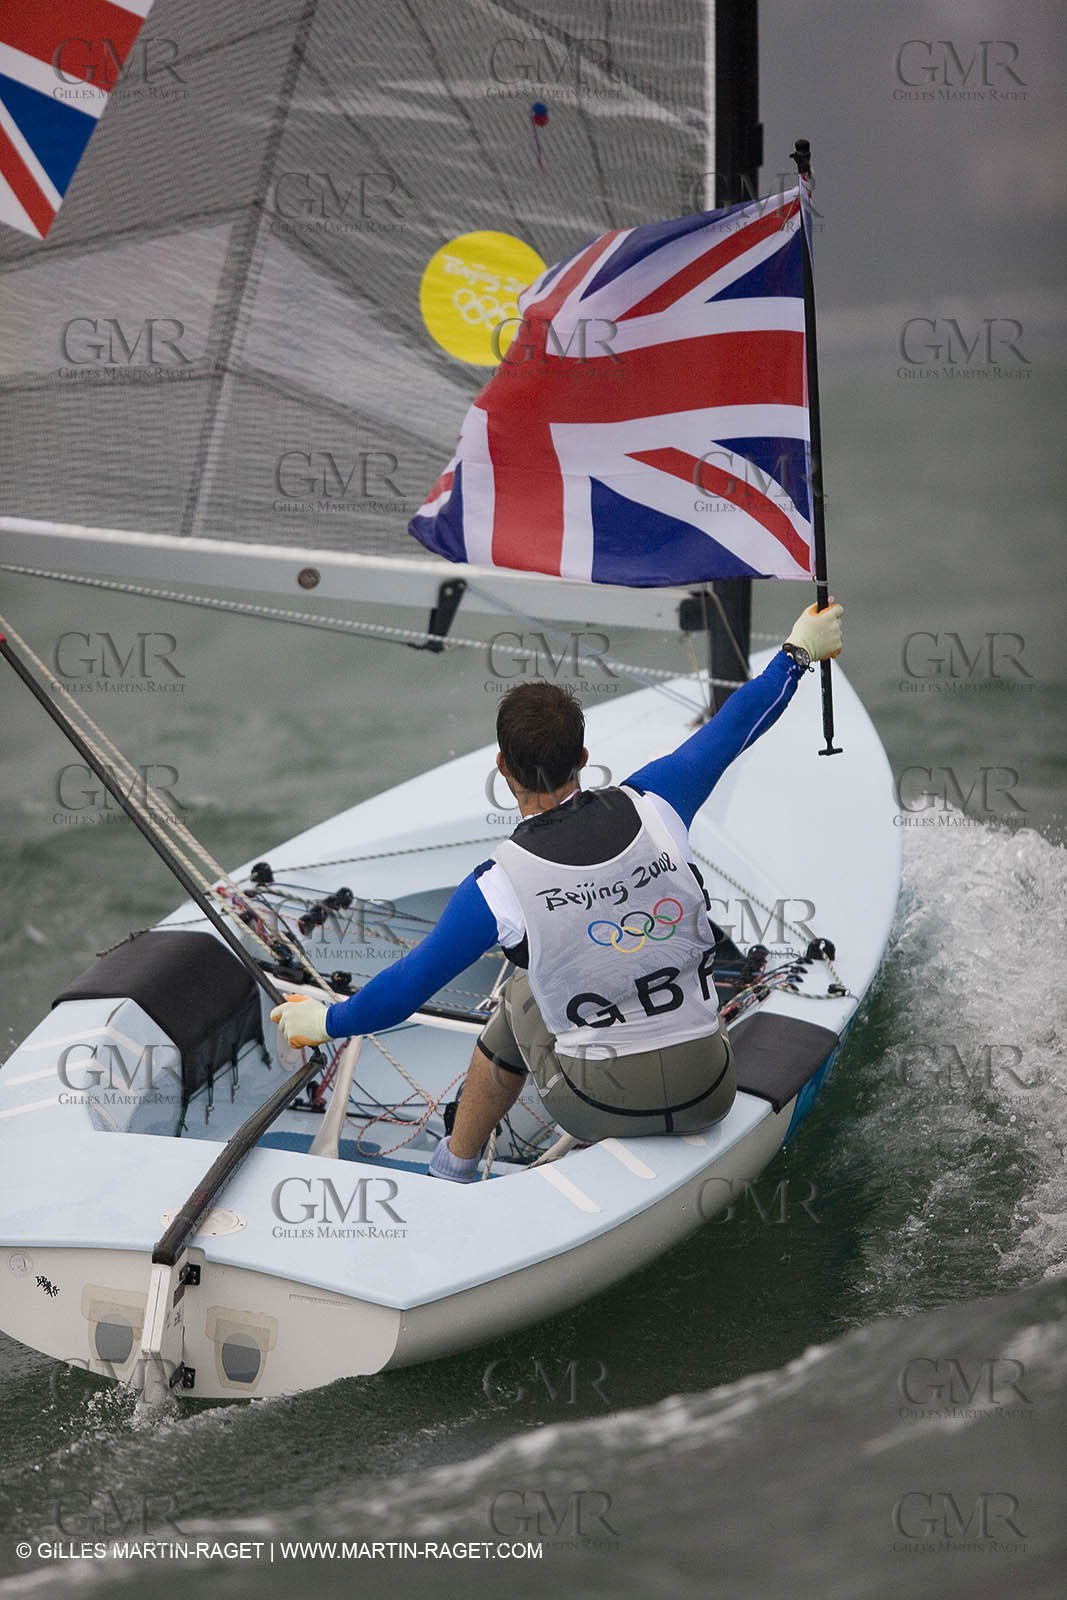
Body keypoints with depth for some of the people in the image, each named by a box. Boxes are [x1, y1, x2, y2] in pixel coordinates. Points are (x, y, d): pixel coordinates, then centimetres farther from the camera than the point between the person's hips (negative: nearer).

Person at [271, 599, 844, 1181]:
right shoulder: (652, 804, -9)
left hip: (598, 1108, -2)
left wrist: (326, 1021, 15)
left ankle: (452, 1171, 41)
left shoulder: (497, 886, -14)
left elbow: (409, 985, -3)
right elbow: (731, 728, 8)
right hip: (708, 1099, 2)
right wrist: (798, 651, 25)